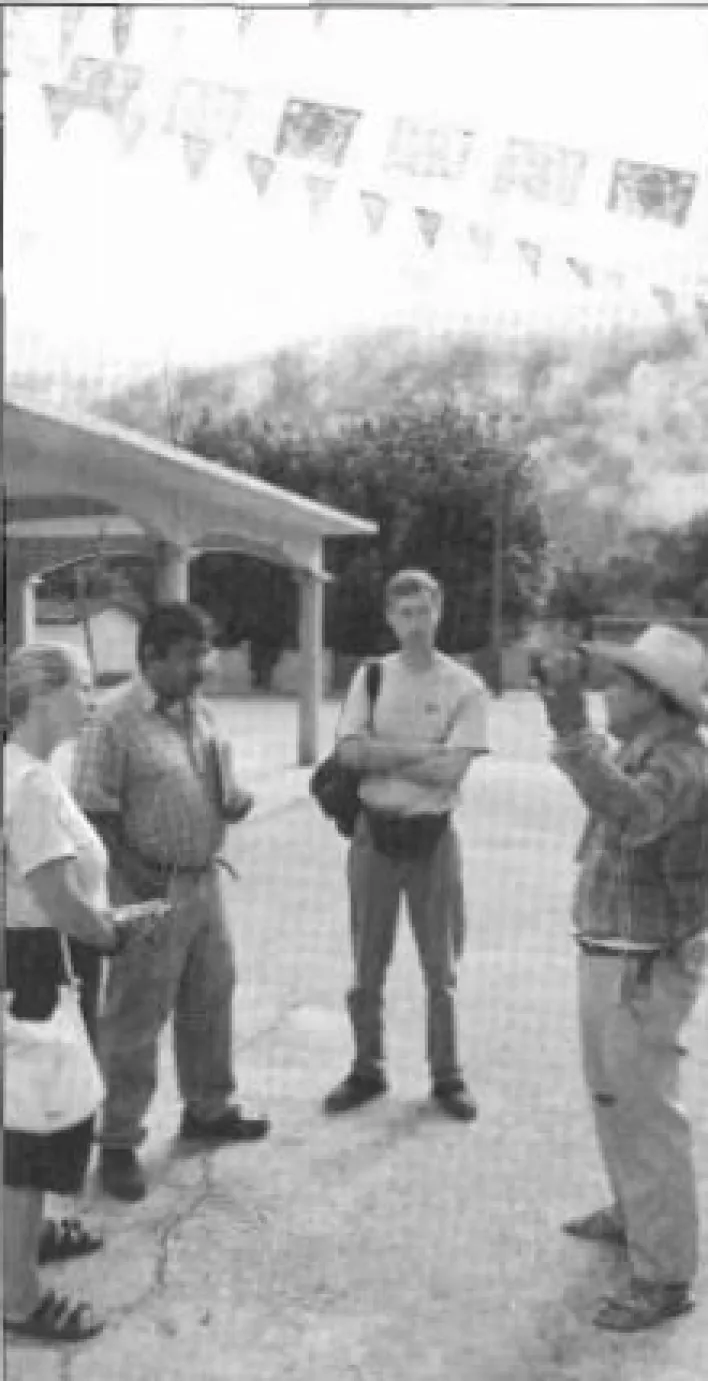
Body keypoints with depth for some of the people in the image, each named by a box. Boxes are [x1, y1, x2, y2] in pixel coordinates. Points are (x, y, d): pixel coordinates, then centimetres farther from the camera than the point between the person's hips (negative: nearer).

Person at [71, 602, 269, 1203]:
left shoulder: (201, 712, 7)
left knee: (211, 999, 19)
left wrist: (234, 801, -5)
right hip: (151, 889, -7)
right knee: (135, 1018, 4)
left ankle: (208, 1108, 39)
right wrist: (138, 872, -22)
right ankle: (119, 1142, 20)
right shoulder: (114, 720, -16)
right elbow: (96, 811, -15)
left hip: (206, 878, 8)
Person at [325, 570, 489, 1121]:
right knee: (367, 965, 13)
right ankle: (367, 1070, 29)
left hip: (433, 836, -2)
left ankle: (448, 1076, 26)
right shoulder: (370, 676, 1)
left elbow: (450, 770, -16)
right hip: (375, 832, 2)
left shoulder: (465, 687, -7)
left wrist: (382, 753, -12)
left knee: (441, 966, 10)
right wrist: (420, 749, -16)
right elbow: (350, 752, -10)